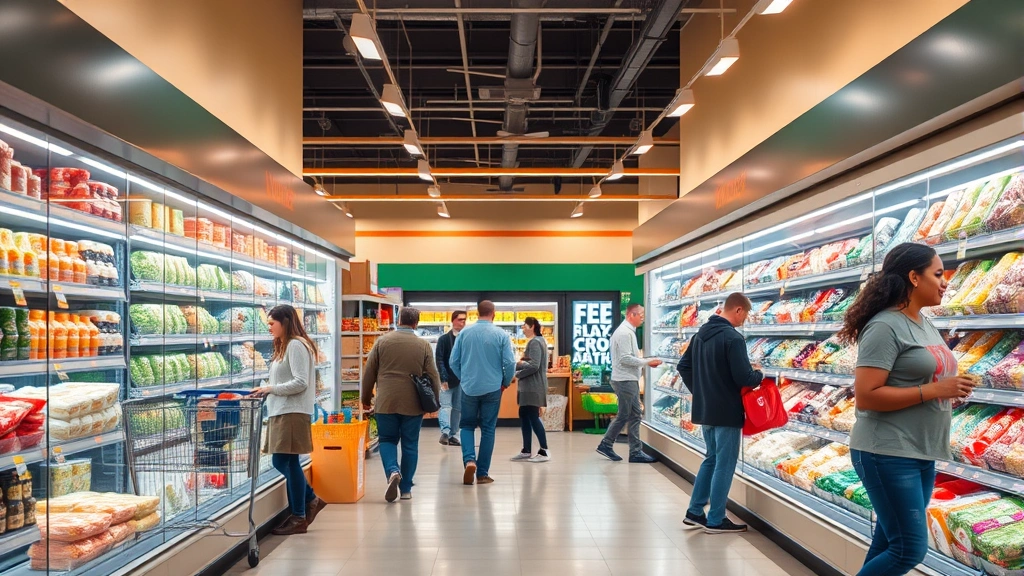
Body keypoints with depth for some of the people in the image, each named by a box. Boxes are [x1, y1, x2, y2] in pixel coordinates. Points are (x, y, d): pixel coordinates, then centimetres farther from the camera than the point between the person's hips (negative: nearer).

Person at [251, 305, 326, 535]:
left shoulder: (296, 345, -12)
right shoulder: (284, 346, 19)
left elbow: (300, 382, -19)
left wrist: (271, 389, -14)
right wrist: (266, 391, 6)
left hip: (292, 413, -10)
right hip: (281, 412, 10)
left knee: (286, 463, -4)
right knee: (282, 462, 11)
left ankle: (299, 518, 6)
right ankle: (311, 501, 24)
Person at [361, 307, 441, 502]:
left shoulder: (382, 341, 0)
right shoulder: (423, 345, -2)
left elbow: (369, 372, 4)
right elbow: (433, 376, 0)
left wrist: (366, 398, 15)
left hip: (386, 402, 0)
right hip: (413, 403, 0)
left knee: (387, 440, 14)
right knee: (410, 445, 9)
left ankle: (392, 471, -12)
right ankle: (406, 489, 13)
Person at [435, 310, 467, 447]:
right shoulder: (444, 339, -1)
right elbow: (439, 359, -6)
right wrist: (443, 378, -14)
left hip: (462, 380, 3)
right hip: (447, 380, -3)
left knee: (458, 408, 7)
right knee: (446, 406, -12)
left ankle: (453, 435, 14)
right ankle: (445, 432, -23)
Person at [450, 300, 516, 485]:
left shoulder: (464, 333, -1)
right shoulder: (501, 334, -6)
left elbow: (454, 361, 2)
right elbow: (509, 363, -9)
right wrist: (506, 382, 9)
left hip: (469, 388, 1)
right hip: (492, 388, -1)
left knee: (467, 426, 15)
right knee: (488, 429, 8)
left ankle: (469, 459, -10)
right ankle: (482, 473, 11)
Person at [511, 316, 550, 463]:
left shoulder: (535, 342, -14)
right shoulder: (536, 341, 18)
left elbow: (534, 366, -23)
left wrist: (516, 374, -14)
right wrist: (517, 365, -2)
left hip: (533, 386, -10)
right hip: (529, 386, 10)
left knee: (533, 417, -8)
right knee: (524, 416, 11)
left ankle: (544, 451, -3)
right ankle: (527, 451, 15)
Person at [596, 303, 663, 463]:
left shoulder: (628, 331, 17)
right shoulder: (624, 333, -16)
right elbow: (625, 359, -21)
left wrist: (646, 361, 8)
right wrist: (647, 362, -16)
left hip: (630, 380, 10)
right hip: (625, 380, -10)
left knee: (635, 414, 8)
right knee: (624, 416, -2)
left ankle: (636, 452, 10)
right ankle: (606, 445, 9)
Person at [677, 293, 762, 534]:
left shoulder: (701, 333, 8)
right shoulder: (733, 337, -18)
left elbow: (683, 366, 13)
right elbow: (743, 377, -22)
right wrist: (759, 374, -2)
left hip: (705, 409, 8)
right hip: (727, 412, -8)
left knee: (711, 459, 18)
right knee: (724, 464, 2)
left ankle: (694, 513, 20)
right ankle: (715, 520, 9)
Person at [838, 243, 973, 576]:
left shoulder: (925, 324, 12)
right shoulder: (885, 327, -17)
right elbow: (865, 397, -23)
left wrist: (952, 390, 3)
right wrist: (934, 390, -21)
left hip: (922, 453, 9)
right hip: (888, 454, -9)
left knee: (890, 542, 14)